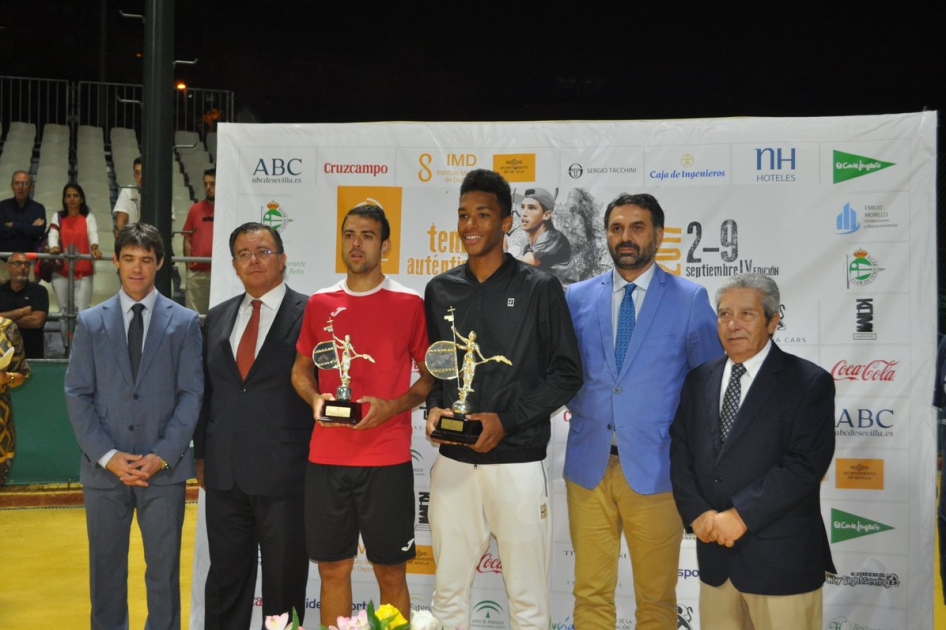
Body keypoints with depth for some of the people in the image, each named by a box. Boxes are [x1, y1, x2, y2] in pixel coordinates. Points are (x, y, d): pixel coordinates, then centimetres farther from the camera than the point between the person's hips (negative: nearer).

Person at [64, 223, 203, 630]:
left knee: (163, 567, 6)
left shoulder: (184, 321, 3)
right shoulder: (90, 322, 7)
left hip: (164, 468, -1)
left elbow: (191, 394, -1)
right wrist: (108, 456, -9)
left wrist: (163, 456, -11)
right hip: (104, 469, 1)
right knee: (105, 567, 11)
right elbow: (77, 395, 2)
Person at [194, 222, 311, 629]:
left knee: (284, 584, 8)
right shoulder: (218, 317, 11)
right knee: (225, 578, 15)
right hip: (224, 475, 5)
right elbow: (206, 391, 15)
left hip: (284, 474, -5)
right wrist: (201, 454, 13)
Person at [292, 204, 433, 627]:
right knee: (332, 567, 11)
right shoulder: (319, 304, 8)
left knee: (390, 571, 5)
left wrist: (393, 406, -14)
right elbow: (301, 368, 18)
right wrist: (314, 399, -3)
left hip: (387, 460, -3)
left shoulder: (408, 304, -2)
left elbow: (432, 374, 3)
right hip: (325, 458, 3)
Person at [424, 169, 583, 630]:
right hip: (453, 462, 4)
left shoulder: (539, 289, -3)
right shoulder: (440, 290, 8)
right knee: (449, 591, 12)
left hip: (517, 463, -3)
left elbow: (566, 373, -3)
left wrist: (506, 420, -14)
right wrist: (434, 409, -4)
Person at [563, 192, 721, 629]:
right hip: (589, 463, 2)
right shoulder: (578, 297, 6)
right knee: (591, 594, 9)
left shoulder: (690, 299, -1)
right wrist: (581, 408, 2)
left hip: (654, 466, -2)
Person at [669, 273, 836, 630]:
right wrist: (698, 514, -8)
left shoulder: (809, 383, -6)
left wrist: (740, 516, -17)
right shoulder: (699, 381, 11)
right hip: (714, 552, 5)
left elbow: (805, 465, -15)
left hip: (780, 559, -4)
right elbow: (679, 454, 7)